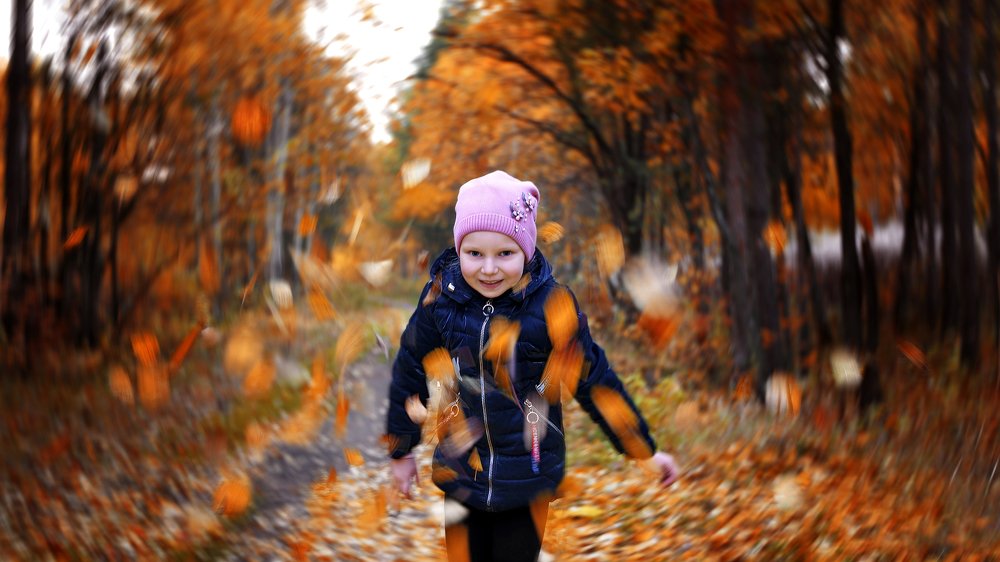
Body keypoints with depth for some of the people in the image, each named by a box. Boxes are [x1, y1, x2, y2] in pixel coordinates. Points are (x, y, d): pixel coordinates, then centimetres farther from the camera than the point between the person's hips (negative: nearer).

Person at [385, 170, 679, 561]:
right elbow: (408, 372, 4)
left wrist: (645, 452, 0)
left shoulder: (550, 305, -15)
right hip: (461, 475, 2)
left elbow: (594, 379, -6)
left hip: (528, 479, -2)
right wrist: (401, 452, 13)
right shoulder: (440, 299, -10)